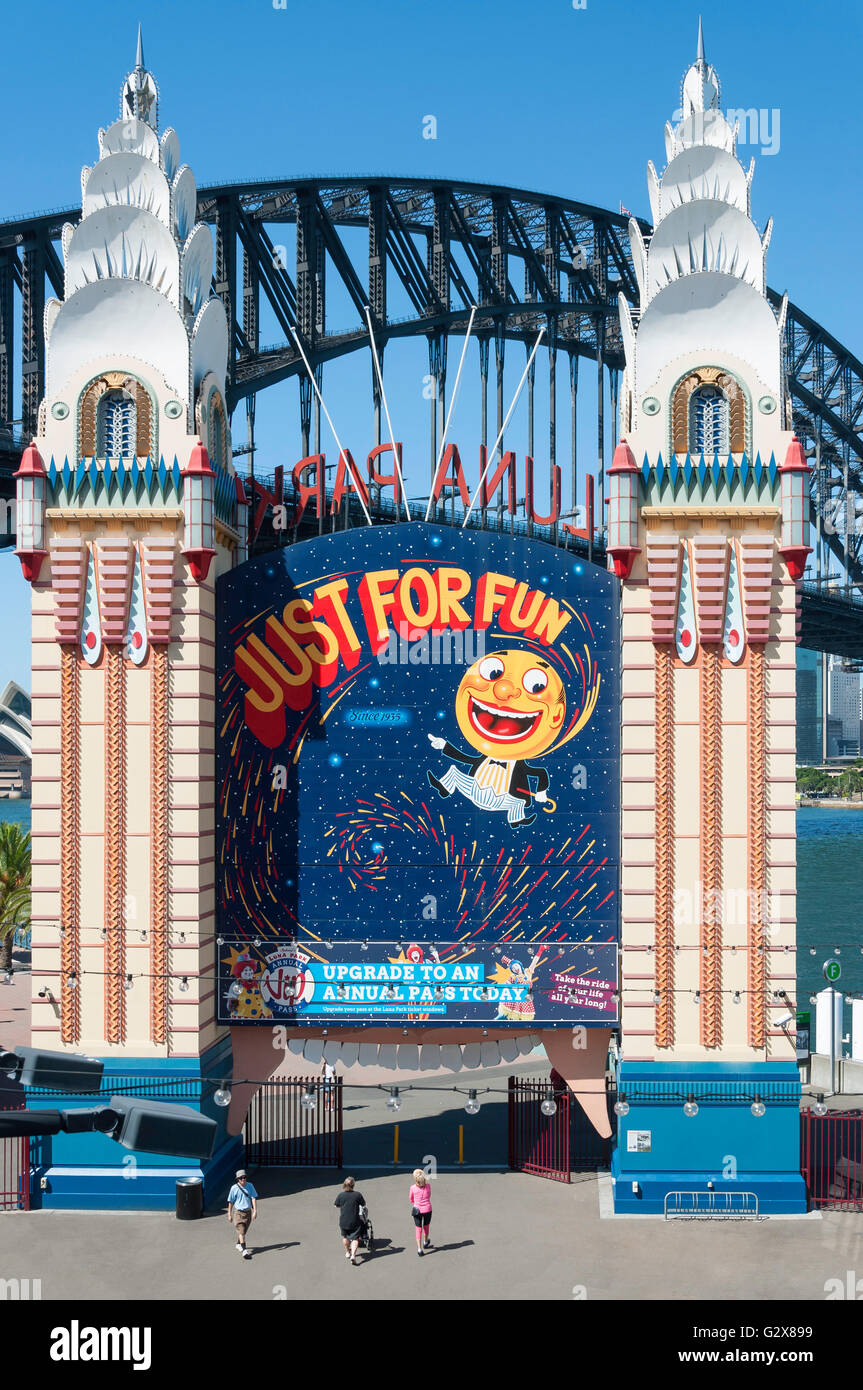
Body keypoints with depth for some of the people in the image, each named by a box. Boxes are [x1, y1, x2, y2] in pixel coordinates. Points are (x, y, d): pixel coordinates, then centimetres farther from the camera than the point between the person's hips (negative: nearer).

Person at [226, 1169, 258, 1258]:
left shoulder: (250, 1186, -2)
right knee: (241, 1231, -14)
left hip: (248, 1212, 4)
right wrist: (229, 1215, 1)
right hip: (238, 1212, -4)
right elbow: (230, 1202, -1)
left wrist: (255, 1211, -16)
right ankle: (244, 1251, -22)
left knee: (244, 1231, 17)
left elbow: (253, 1198, -5)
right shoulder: (234, 1188, -9)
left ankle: (238, 1244, 42)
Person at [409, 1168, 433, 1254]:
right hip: (427, 1209, 2)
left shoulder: (413, 1188, -11)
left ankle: (419, 1249, 2)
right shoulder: (428, 1186, -8)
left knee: (418, 1229, 7)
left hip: (417, 1210, -2)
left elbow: (411, 1200, 5)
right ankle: (425, 1243, 45)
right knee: (426, 1226, 24)